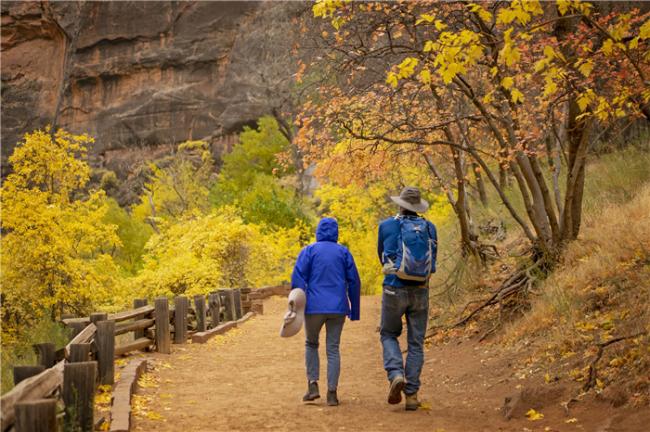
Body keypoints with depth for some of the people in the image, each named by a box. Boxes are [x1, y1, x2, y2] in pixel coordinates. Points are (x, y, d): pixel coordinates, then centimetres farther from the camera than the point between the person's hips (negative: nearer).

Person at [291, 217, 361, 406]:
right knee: (333, 349, 4)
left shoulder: (309, 251, 2)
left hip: (314, 307, -1)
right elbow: (354, 282, 8)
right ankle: (332, 393, -3)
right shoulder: (343, 252, 8)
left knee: (311, 344, 17)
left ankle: (313, 385, 5)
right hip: (338, 308, 1)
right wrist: (355, 310, 15)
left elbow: (298, 278, -7)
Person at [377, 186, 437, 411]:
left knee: (389, 335, 16)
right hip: (420, 291, 2)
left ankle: (396, 374, -8)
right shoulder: (430, 228, 5)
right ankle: (411, 394, 6)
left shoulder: (387, 226, -1)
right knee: (416, 343, 8)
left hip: (394, 290, -2)